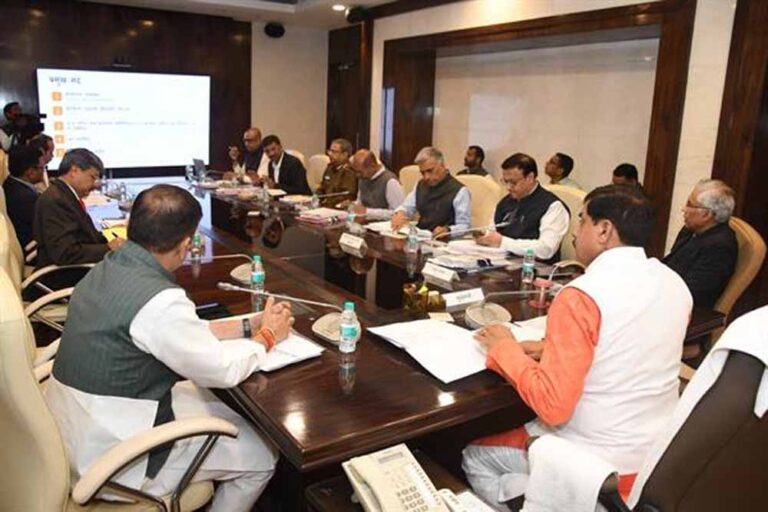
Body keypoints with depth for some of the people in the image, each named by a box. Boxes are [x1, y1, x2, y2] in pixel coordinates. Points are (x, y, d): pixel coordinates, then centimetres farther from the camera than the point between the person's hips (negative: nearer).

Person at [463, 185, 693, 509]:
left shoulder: (581, 295, -25)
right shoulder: (674, 283, -1)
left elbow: (552, 407, -25)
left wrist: (505, 349, -12)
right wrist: (555, 349, 7)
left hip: (601, 465, -7)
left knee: (475, 456, 14)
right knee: (515, 425, 26)